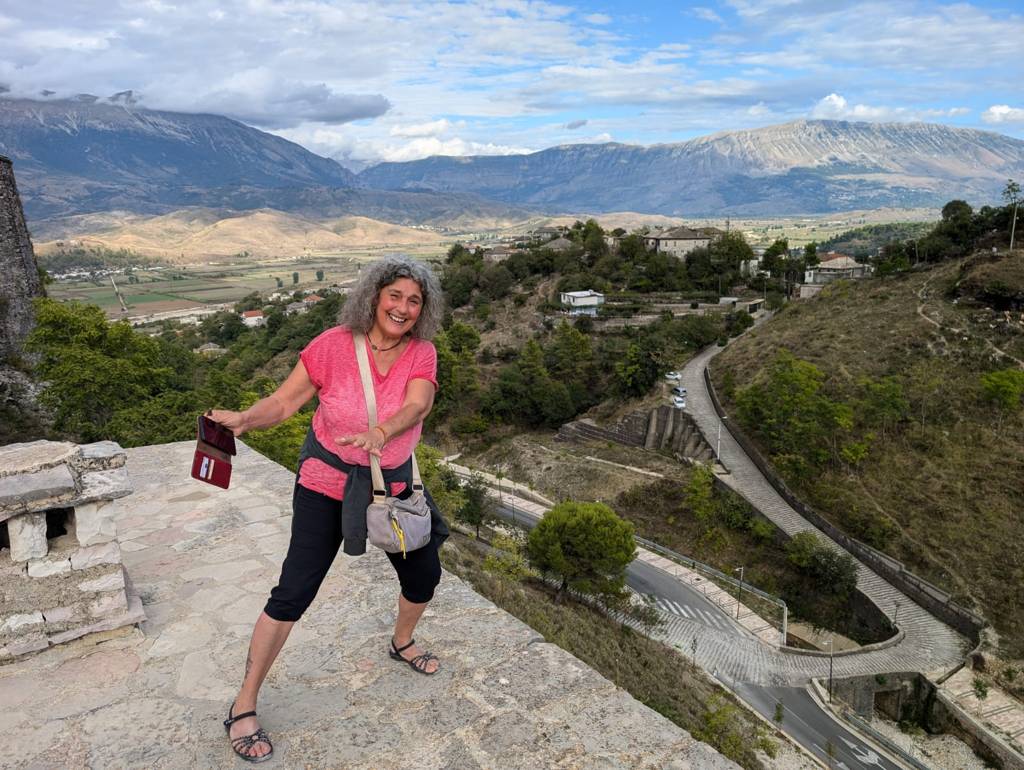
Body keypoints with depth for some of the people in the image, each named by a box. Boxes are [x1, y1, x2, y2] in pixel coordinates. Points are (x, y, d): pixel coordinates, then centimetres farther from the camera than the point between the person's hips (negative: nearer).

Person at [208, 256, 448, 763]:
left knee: (424, 575, 16)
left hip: (392, 485, 4)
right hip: (327, 484, -4)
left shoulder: (421, 354, -8)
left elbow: (416, 405, -26)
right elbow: (283, 403, -15)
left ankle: (401, 642, 49)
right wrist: (243, 419, -35)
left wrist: (381, 431, -46)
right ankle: (244, 707, 14)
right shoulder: (335, 345, -16)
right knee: (293, 593, -5)